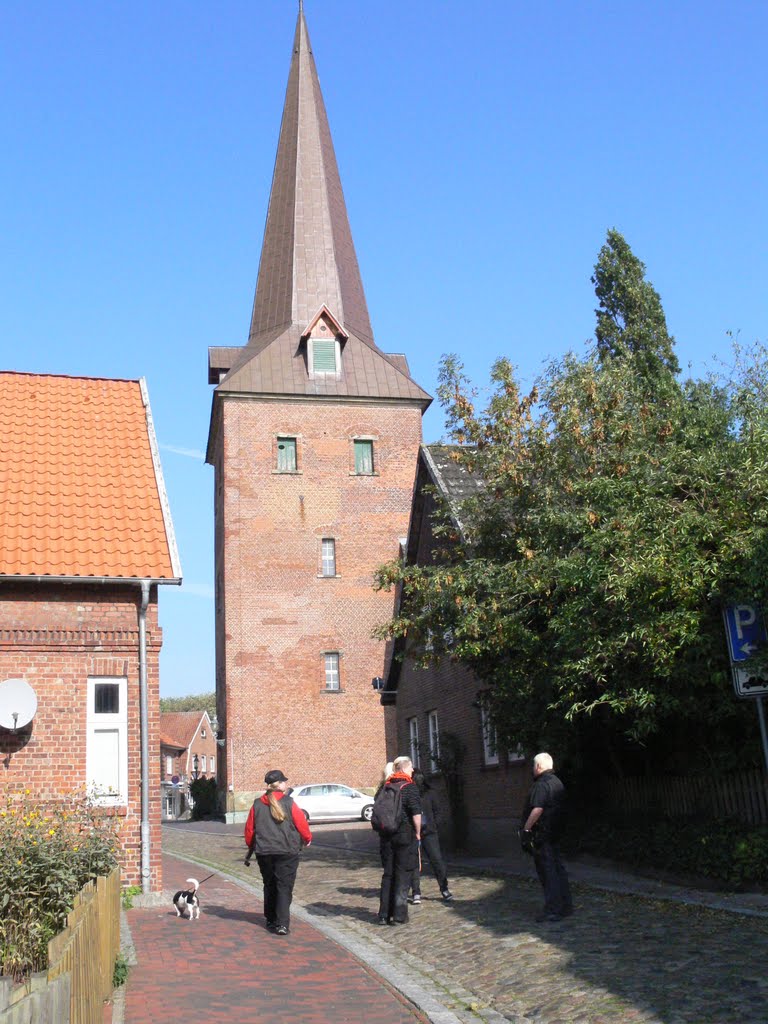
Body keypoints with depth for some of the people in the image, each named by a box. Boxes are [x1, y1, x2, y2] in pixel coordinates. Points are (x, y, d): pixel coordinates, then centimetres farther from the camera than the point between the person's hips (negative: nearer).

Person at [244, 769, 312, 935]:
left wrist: (251, 847, 25)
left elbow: (249, 829, 7)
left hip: (264, 852, 4)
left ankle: (271, 920, 24)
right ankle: (282, 924, -8)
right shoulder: (288, 803, -9)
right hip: (286, 852, -4)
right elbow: (302, 824, -5)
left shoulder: (257, 805, 2)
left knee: (269, 887, 18)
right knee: (284, 887, 0)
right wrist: (307, 839, 15)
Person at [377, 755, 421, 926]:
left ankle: (384, 914, 14)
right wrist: (417, 833, -6)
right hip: (406, 835, -6)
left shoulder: (386, 787, 9)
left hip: (387, 836, 6)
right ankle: (399, 915, 2)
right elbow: (416, 813, -17)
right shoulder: (409, 787, -10)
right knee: (403, 875, 2)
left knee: (388, 874, 13)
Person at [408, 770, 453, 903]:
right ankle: (416, 893, 13)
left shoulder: (429, 793, 6)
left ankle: (444, 889, 10)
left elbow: (437, 811, 12)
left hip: (428, 832, 1)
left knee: (437, 860, -2)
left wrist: (433, 825, -1)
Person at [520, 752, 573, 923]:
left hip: (542, 834, -10)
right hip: (555, 833, 10)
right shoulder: (557, 783, 15)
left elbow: (537, 809, -25)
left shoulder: (541, 784, -16)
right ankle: (565, 905, 20)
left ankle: (553, 910, -5)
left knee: (547, 871, -6)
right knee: (558, 868, 14)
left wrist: (526, 829, -19)